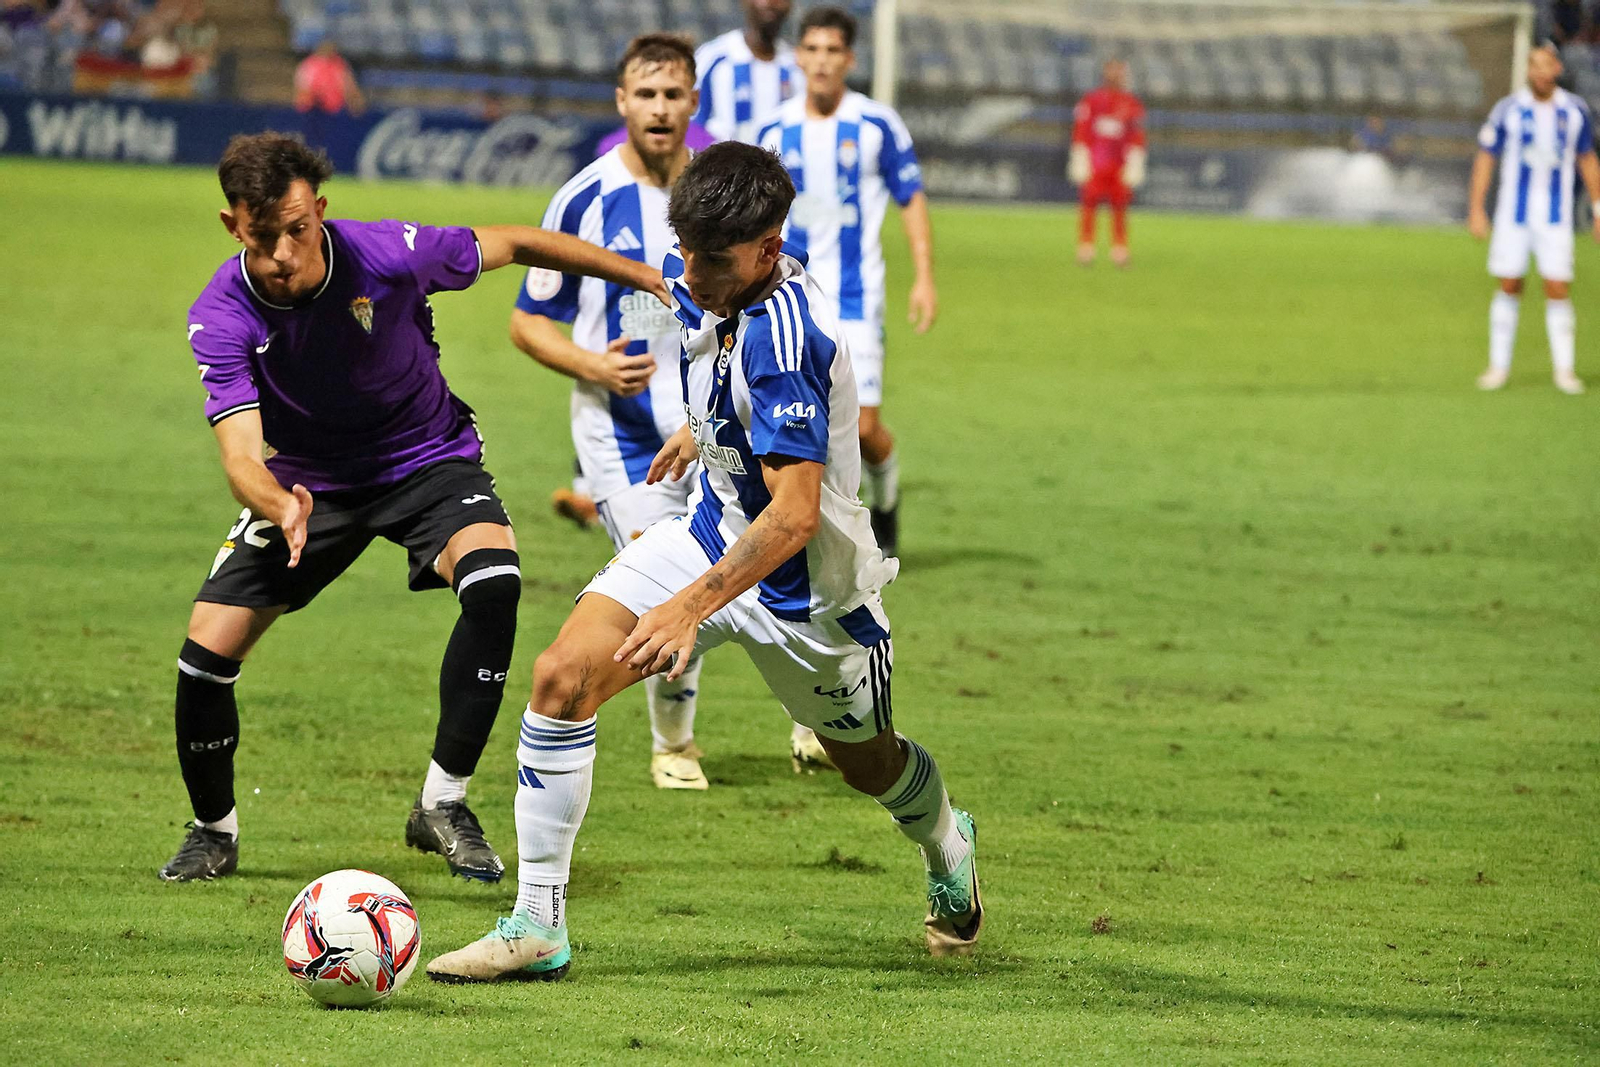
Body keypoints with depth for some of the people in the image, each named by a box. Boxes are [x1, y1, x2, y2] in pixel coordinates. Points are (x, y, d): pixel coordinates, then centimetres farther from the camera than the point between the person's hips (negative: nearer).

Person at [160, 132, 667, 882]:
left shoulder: (387, 256, -25)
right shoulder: (221, 318, -23)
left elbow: (513, 245, -8)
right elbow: (241, 455, -32)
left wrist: (650, 277, -1)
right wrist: (282, 508, -56)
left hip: (427, 461, -1)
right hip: (306, 480, 1)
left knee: (493, 580, -31)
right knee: (207, 652, -11)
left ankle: (443, 803, -17)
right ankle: (213, 832, 18)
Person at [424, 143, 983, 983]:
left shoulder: (783, 336, -35)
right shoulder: (703, 284, -10)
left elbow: (794, 513, -37)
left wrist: (690, 607, -44)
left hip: (803, 583, -7)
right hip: (713, 529, 7)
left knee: (865, 760, 19)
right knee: (563, 677, -13)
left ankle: (950, 853, 55)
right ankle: (537, 926, -6)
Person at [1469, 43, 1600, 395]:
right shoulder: (1508, 110, -3)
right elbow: (1485, 158, 2)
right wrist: (1476, 210, -3)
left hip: (1556, 218, 0)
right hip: (1513, 216, 0)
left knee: (1558, 290, -6)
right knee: (1509, 288, 1)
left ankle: (1565, 369, 1)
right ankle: (1499, 365, 12)